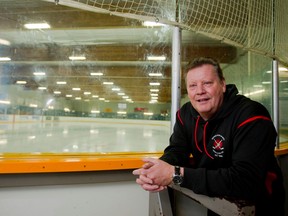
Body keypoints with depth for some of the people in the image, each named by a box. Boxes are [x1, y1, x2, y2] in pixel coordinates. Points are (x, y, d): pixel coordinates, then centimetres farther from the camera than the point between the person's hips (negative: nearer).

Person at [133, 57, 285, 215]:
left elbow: (245, 181, -31)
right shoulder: (185, 114, -2)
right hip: (209, 199, 5)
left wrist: (176, 174, -34)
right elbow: (177, 151, -1)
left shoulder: (251, 116, -23)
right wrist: (160, 167, -25)